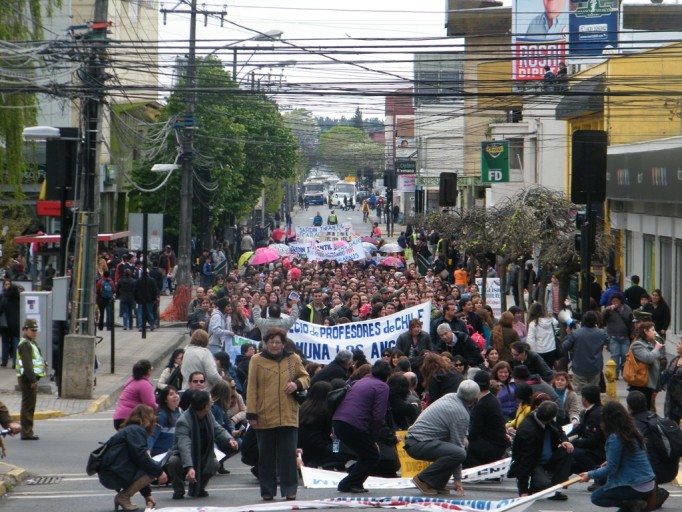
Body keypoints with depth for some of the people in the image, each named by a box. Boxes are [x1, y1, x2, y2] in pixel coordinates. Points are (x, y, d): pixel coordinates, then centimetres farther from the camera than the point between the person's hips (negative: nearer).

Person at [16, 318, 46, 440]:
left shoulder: (31, 343, 20)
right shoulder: (25, 344, -15)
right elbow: (27, 364, -22)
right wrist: (32, 379, -26)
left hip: (31, 378, 11)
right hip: (27, 379, -11)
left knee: (29, 406, 16)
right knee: (28, 406, -9)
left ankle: (27, 431, 23)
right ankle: (26, 432, -8)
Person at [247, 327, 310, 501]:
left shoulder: (293, 359, 8)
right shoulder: (257, 360, 4)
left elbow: (306, 378, 17)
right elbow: (251, 388, 2)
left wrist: (297, 383, -7)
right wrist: (251, 413, -5)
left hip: (288, 415, 1)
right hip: (264, 417, -1)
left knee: (288, 454, -1)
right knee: (266, 454, 6)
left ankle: (289, 489, 4)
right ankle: (267, 490, 13)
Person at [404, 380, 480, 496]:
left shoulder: (450, 396, 11)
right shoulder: (461, 414, -15)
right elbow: (457, 443, -12)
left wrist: (463, 437, 14)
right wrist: (457, 479, -6)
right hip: (419, 445, -10)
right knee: (459, 453, -28)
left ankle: (438, 484, 13)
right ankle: (423, 479, -15)